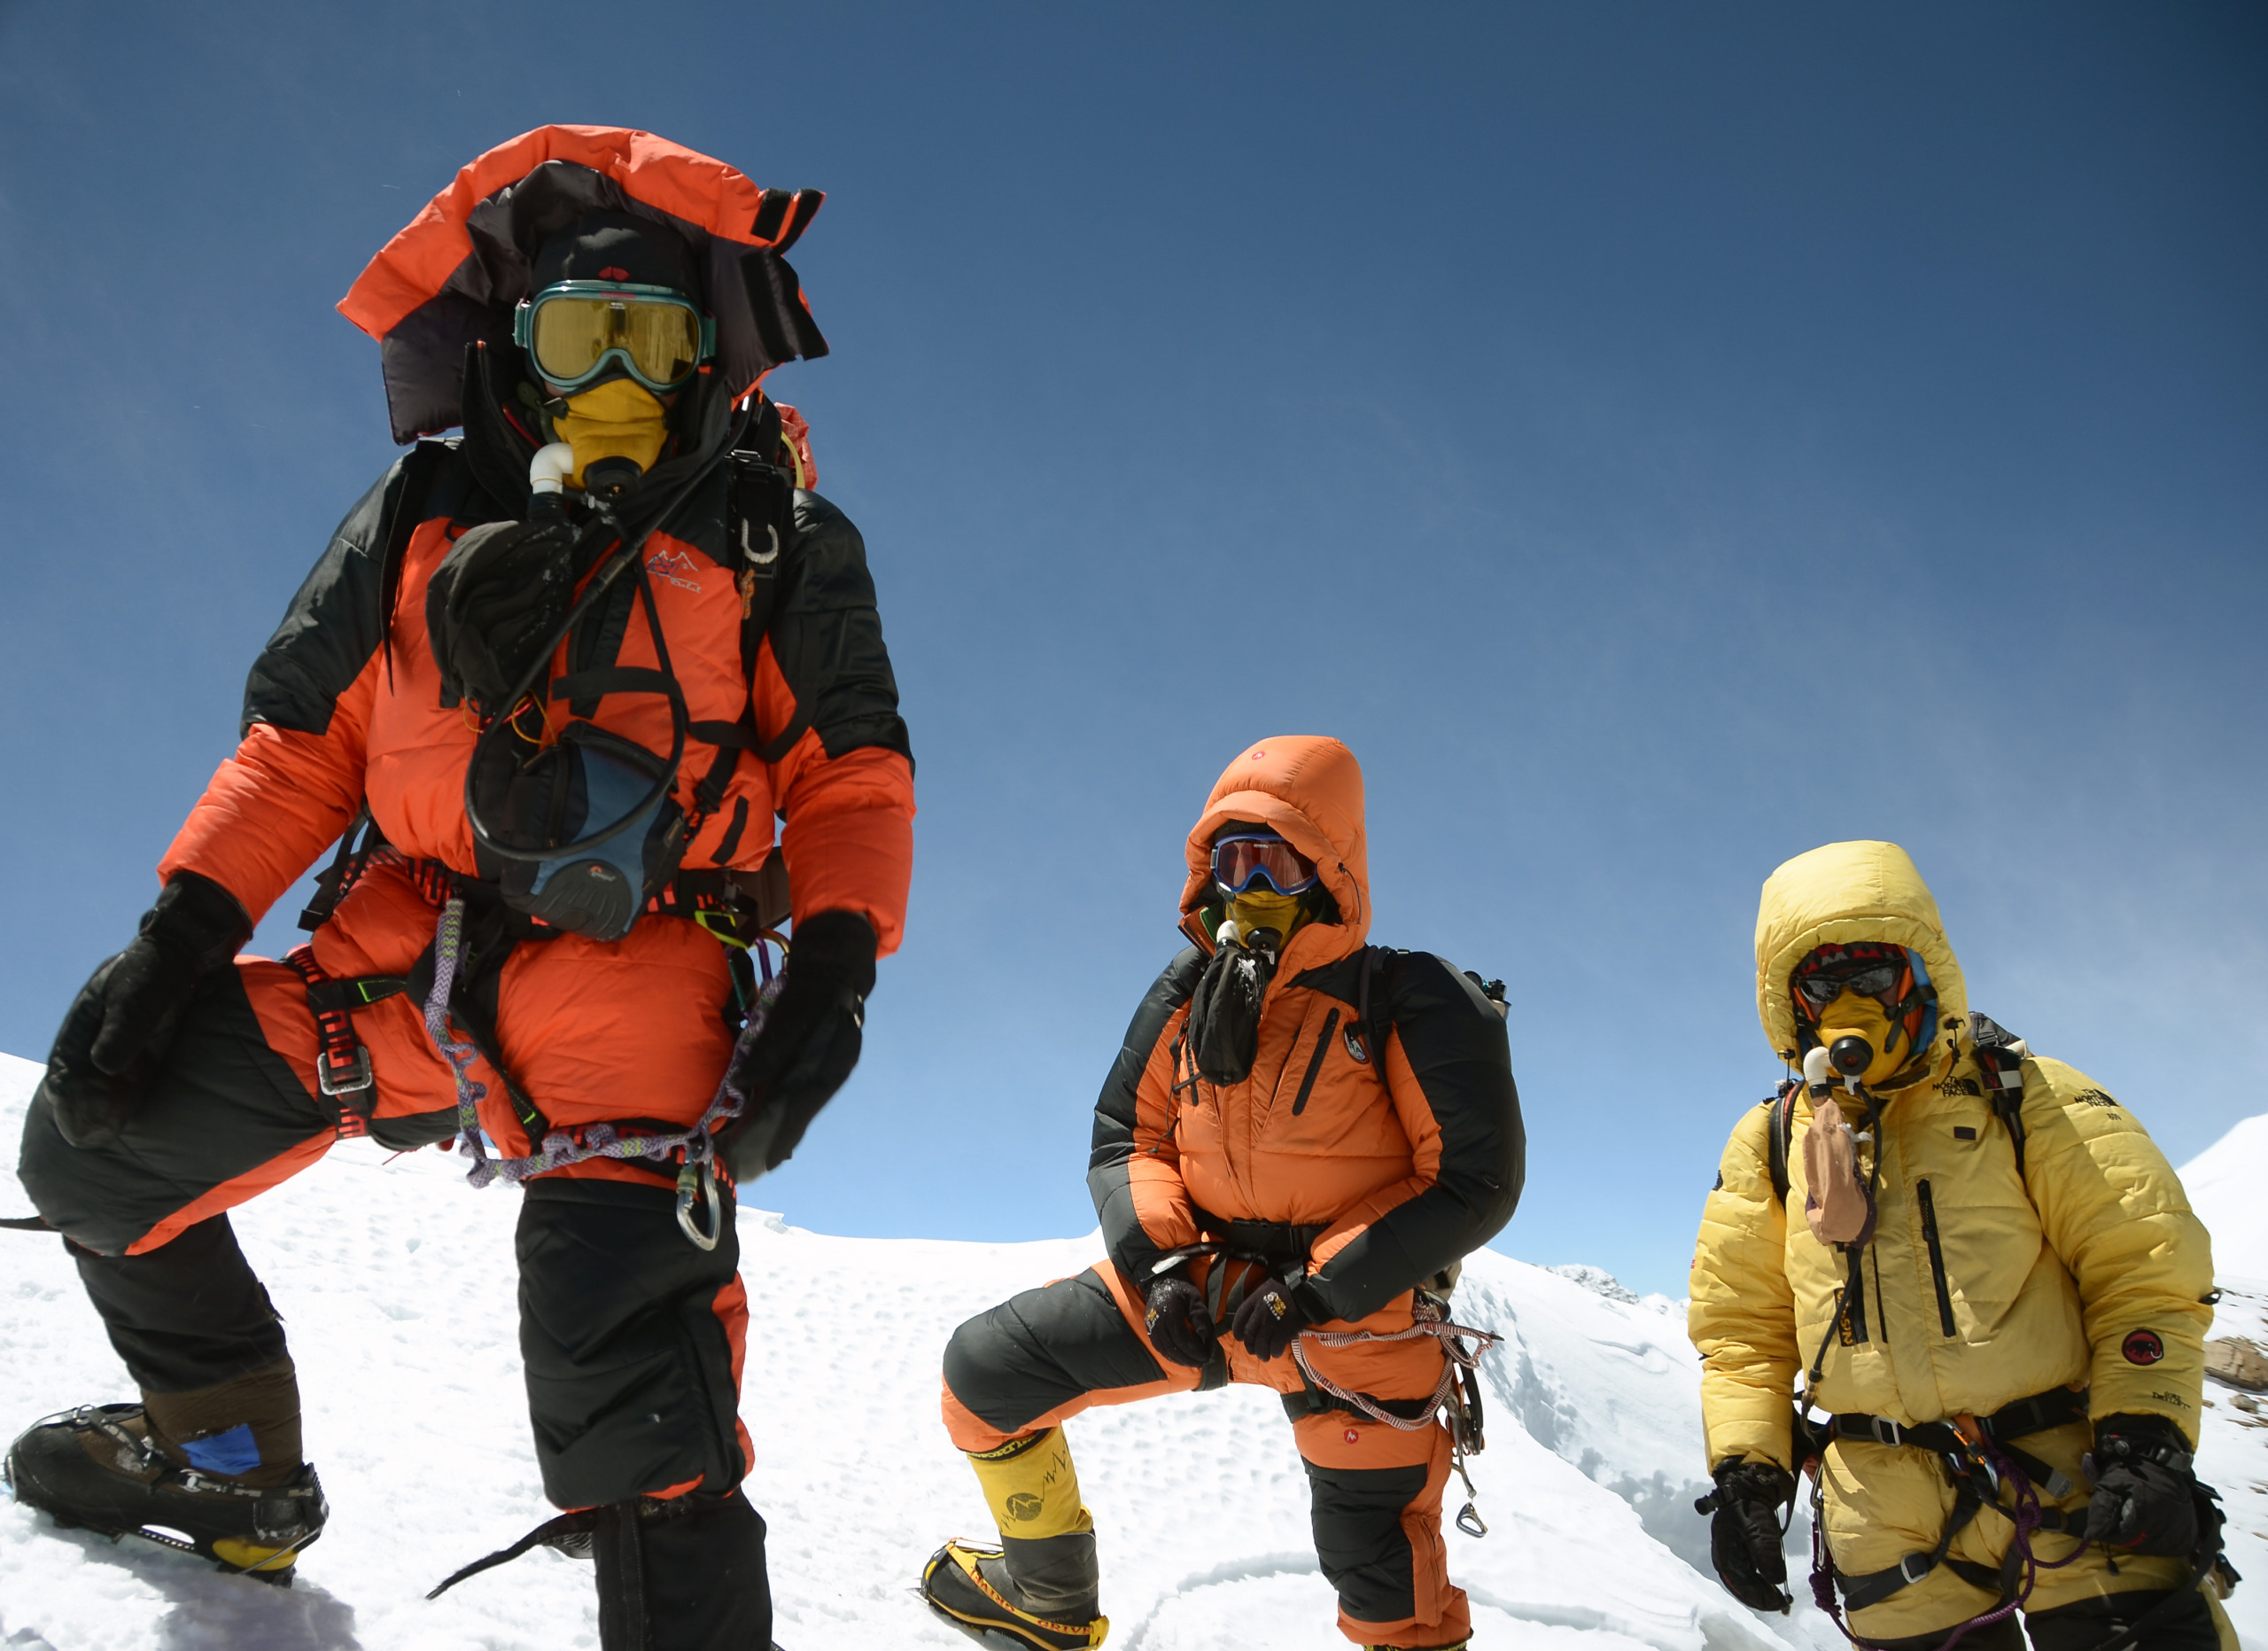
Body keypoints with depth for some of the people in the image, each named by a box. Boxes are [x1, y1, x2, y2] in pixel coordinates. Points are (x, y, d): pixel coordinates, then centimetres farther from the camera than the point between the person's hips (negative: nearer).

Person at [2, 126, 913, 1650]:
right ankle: (230, 1468, 35)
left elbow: (854, 774, 4)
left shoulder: (777, 537, 6)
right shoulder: (424, 516, 13)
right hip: (402, 955, 5)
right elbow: (301, 742, 15)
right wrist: (182, 933, 4)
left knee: (623, 1371, -22)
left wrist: (834, 966, -12)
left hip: (633, 983, -5)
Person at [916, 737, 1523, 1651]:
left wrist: (1319, 1288, -20)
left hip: (1348, 1325, -4)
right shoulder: (1189, 994, 2)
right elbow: (1125, 1140, 7)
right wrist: (1158, 1259, -13)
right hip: (1199, 1286, 5)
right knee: (985, 1368, 3)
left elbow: (1477, 1182, -15)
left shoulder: (1408, 1006, -14)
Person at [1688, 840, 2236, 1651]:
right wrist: (1744, 1469, 2)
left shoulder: (2029, 1099, 1)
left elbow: (2145, 1271, -2)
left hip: (2073, 1485, -2)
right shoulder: (1769, 1145, 8)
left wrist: (2145, 1439, -12)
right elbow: (1743, 1327, 13)